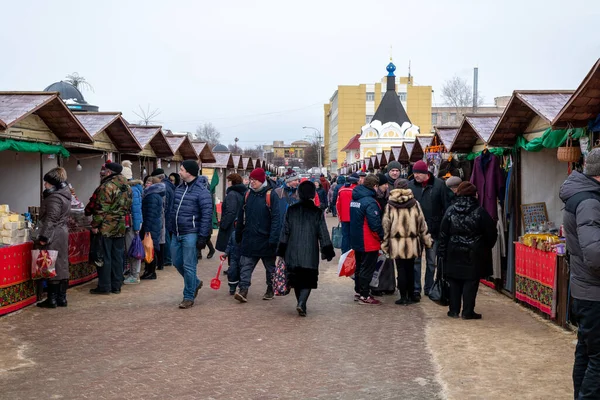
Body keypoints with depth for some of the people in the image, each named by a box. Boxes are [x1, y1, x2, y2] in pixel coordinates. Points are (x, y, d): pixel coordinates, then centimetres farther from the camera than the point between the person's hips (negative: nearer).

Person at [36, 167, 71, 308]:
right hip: (63, 233, 10)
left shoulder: (54, 198, -15)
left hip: (54, 236, -10)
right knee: (62, 265, 11)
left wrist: (44, 237, -18)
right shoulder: (64, 195, 14)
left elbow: (50, 219, -19)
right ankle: (62, 298, 16)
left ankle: (52, 299, 0)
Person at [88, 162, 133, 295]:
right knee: (117, 257, 11)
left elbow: (101, 208, -17)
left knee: (104, 257, -1)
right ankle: (116, 286, 16)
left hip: (106, 227, -7)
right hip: (121, 228, 7)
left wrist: (95, 225, -12)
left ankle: (104, 286, 3)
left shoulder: (107, 186, -14)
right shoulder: (127, 187, 11)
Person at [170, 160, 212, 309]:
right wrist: (171, 229, 13)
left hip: (190, 234, -8)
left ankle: (189, 297, 10)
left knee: (188, 266, -2)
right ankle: (195, 283, 37)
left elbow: (207, 214, -15)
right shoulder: (179, 188, 11)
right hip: (176, 233, 8)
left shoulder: (201, 191, -12)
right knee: (177, 262, 15)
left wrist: (203, 235, -17)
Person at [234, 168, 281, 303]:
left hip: (265, 239, -4)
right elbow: (241, 216, 13)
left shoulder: (271, 195, -10)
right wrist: (238, 235, 14)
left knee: (270, 266, 12)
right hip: (249, 238, 4)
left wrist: (273, 238, -20)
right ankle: (243, 289, -5)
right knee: (246, 265, -4)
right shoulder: (248, 194, 7)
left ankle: (270, 290, 25)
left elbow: (276, 218, -14)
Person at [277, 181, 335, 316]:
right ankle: (301, 303, -17)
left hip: (292, 253, 3)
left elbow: (284, 232, 4)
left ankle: (301, 304, 23)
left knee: (296, 280, 15)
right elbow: (323, 234, -3)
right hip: (310, 254, -2)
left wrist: (281, 253, 10)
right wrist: (328, 253, 6)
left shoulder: (291, 210, 3)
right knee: (308, 280, 2)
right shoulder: (317, 212, -3)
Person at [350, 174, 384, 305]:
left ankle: (358, 291, 28)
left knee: (359, 267, 19)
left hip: (356, 239, 9)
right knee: (367, 269, 0)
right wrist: (382, 237, -12)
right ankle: (364, 296, 5)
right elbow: (375, 224, -24)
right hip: (369, 242, -9)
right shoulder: (370, 202, -22)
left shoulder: (355, 199, 6)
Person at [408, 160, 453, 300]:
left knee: (431, 261, 11)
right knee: (415, 260, 3)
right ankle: (416, 289, 10)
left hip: (434, 230, 0)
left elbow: (446, 206, -4)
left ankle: (429, 288, 23)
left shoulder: (439, 185, -7)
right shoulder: (410, 185, -2)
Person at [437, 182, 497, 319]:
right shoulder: (480, 212, -9)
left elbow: (443, 233, -1)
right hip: (474, 255, -3)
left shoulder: (450, 211, -2)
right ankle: (468, 311, 2)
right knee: (471, 282, 2)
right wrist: (487, 247, 12)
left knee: (454, 282, 11)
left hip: (454, 254, 3)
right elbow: (491, 233, -5)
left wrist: (442, 252, 5)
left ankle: (454, 310, 14)